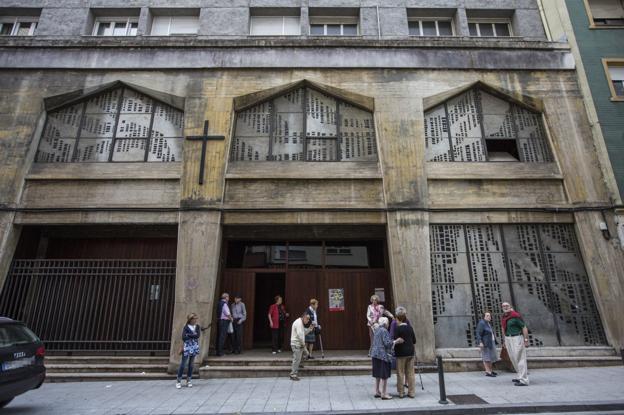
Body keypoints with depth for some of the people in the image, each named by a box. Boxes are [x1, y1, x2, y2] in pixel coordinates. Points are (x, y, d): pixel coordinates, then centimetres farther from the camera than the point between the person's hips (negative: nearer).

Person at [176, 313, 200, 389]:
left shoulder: (197, 327, 6)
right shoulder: (186, 327, -4)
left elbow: (198, 335, -10)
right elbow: (184, 337, -15)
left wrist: (189, 335, -12)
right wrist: (193, 336, -11)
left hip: (194, 348, 3)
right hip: (187, 347, -3)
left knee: (191, 364, 9)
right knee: (183, 364, -3)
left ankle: (189, 380, 18)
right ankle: (179, 381, 7)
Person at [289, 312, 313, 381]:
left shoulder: (301, 323, 15)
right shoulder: (298, 323, -19)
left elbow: (304, 332, 20)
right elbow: (300, 334, -25)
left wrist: (309, 329, 7)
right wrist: (303, 343, -16)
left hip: (300, 344, 10)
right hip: (296, 344, -10)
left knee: (305, 352, 21)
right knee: (297, 359, -7)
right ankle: (293, 375, 0)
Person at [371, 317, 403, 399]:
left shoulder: (377, 330, 13)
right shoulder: (384, 331, -16)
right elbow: (387, 343, -21)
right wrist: (396, 341, -10)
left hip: (375, 354, 9)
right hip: (383, 355, -9)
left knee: (377, 375, 15)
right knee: (384, 375, -1)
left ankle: (377, 392, 22)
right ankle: (384, 394, 5)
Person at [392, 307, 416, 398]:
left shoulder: (397, 329, -14)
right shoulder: (410, 328, 3)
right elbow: (414, 340, 10)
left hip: (401, 353, -5)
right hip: (411, 352, 5)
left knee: (401, 373, 6)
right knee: (410, 373, 12)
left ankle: (401, 393, 12)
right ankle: (412, 392, 16)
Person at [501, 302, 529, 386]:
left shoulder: (516, 316, -14)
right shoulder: (503, 318, 8)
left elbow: (524, 327, -14)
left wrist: (526, 340, -16)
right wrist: (504, 341, 17)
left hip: (517, 338, -8)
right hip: (508, 339, 8)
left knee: (520, 359, -6)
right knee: (513, 359, 13)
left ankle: (524, 381, -2)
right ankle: (521, 376, 27)